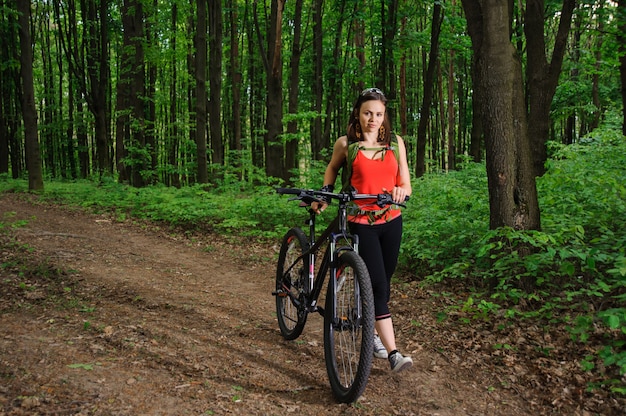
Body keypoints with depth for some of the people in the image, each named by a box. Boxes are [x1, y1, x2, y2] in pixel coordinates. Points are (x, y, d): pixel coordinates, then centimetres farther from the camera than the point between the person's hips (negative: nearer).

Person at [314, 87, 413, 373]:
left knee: (383, 284, 12)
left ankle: (373, 333, 35)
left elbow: (405, 183, 4)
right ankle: (393, 354, -12)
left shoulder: (395, 143, 5)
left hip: (391, 221, 4)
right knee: (377, 285, -11)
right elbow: (332, 169, 17)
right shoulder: (346, 144, -2)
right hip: (361, 223, -3)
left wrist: (401, 191, -17)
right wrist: (325, 194, 2)